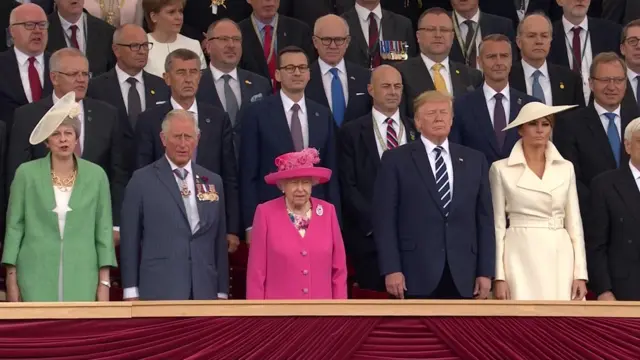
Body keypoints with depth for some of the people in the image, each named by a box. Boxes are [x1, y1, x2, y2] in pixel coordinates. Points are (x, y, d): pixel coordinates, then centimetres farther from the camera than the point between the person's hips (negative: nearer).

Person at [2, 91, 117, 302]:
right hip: (37, 275, -1)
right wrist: (11, 279, -1)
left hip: (81, 276, 1)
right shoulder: (27, 173, 2)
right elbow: (14, 227, 4)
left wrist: (104, 283, 1)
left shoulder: (96, 175, 4)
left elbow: (103, 230, 6)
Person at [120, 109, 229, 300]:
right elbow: (130, 240, 2)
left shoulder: (214, 182, 14)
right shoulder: (142, 180, 3)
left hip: (204, 292, 3)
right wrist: (131, 292, -2)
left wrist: (222, 292, 11)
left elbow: (219, 241, 15)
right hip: (159, 292, -3)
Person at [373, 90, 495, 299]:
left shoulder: (474, 160, 13)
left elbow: (484, 218, 11)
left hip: (462, 277, 3)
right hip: (415, 276, -3)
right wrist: (391, 269, -10)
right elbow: (385, 218, -1)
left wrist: (486, 272, 5)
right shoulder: (396, 160, 4)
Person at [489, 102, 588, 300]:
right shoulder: (501, 169, 2)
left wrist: (580, 273, 2)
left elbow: (574, 222, 9)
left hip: (560, 257, 3)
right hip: (521, 257, -2)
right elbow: (498, 224, 1)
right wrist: (499, 276, -6)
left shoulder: (566, 168, 10)